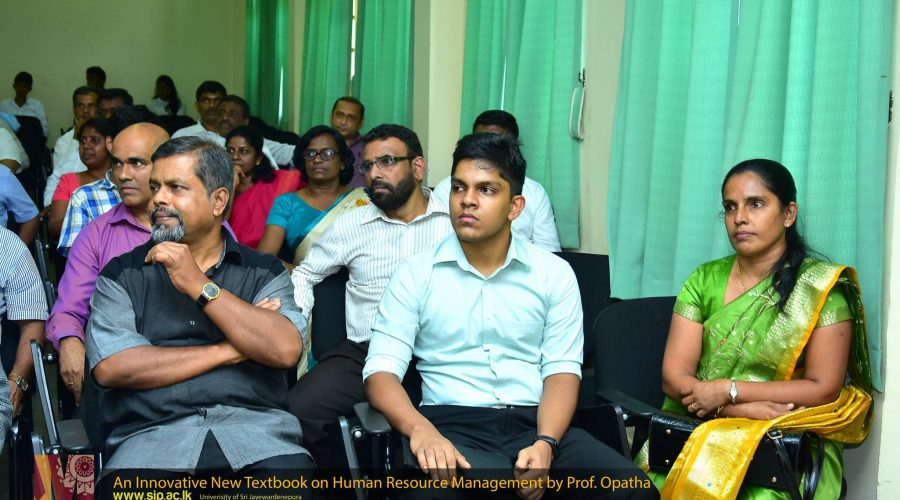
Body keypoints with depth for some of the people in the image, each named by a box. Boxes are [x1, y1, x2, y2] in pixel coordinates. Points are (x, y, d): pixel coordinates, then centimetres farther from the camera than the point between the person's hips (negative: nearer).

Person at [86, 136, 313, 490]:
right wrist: (230, 351, -4)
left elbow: (285, 350, -7)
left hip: (256, 428, 1)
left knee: (294, 483, -30)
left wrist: (199, 286, -9)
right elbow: (110, 367, -5)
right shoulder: (121, 275, 10)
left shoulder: (264, 272, 11)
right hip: (151, 434, 0)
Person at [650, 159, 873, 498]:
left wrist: (729, 390, -13)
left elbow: (824, 388, -6)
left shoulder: (821, 287, -3)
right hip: (697, 429, 3)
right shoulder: (704, 280, 6)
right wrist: (751, 408, -15)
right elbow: (674, 376, -1)